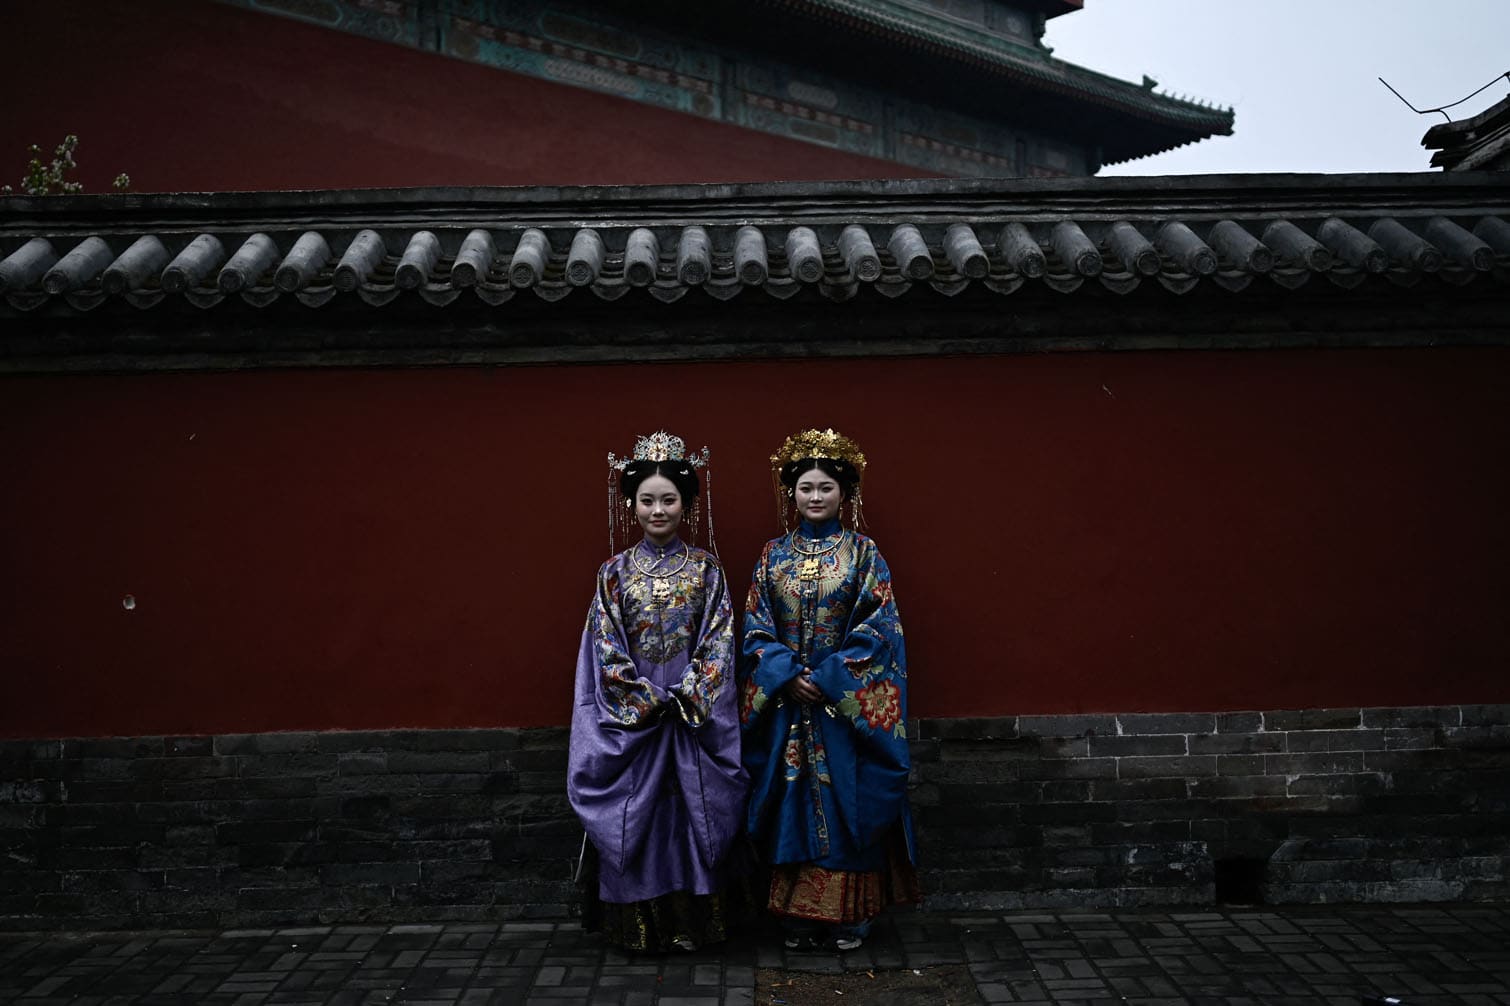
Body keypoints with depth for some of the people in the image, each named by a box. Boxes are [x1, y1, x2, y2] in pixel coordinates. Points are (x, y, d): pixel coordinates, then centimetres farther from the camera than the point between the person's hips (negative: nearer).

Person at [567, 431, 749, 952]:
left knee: (695, 812, 4)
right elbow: (606, 648, -2)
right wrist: (646, 698, -12)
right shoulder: (616, 571, 2)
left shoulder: (706, 569, 2)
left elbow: (719, 642, -3)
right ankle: (639, 924, 17)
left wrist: (686, 695, -14)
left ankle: (696, 919, 17)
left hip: (696, 715, 0)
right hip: (632, 717, 0)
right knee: (635, 817, 4)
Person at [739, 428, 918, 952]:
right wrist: (788, 674, -12)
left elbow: (879, 626, -6)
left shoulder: (863, 552, 0)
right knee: (793, 803, 5)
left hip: (849, 704, -2)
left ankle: (847, 915, 14)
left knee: (847, 803, 1)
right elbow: (756, 628, 3)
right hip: (787, 702, 2)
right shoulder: (774, 555, 6)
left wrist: (830, 677, -15)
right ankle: (798, 917, 16)